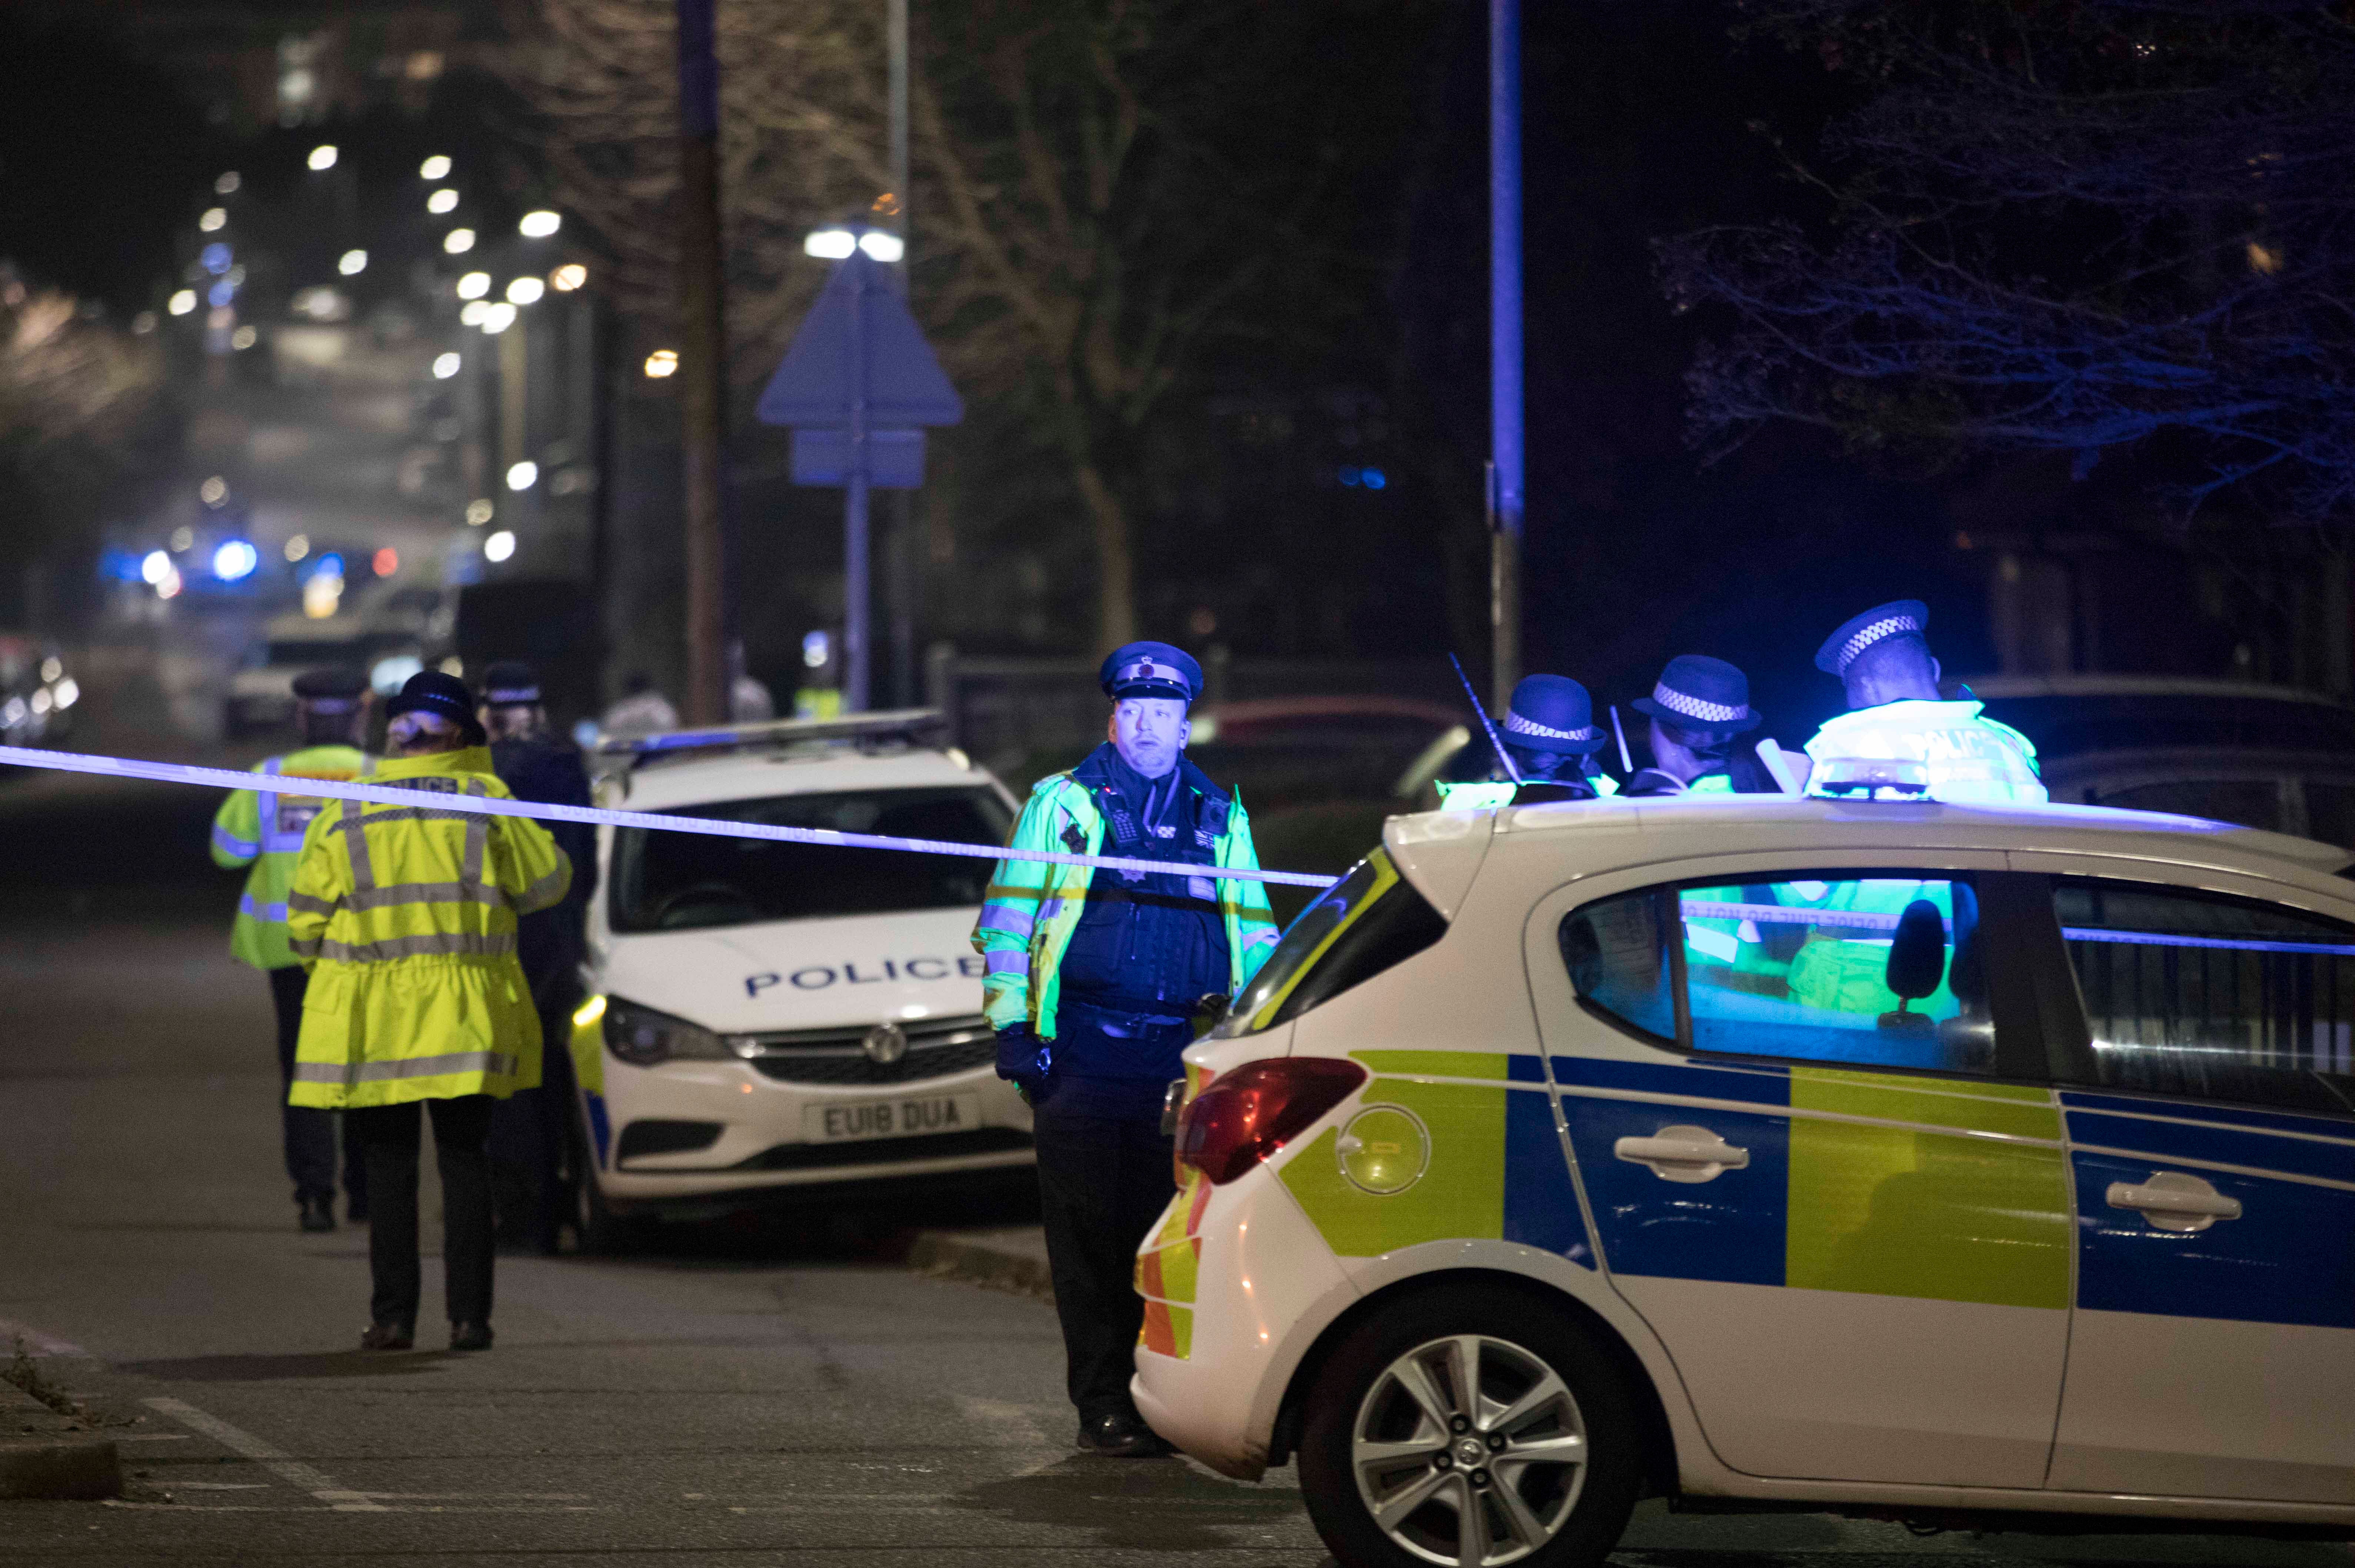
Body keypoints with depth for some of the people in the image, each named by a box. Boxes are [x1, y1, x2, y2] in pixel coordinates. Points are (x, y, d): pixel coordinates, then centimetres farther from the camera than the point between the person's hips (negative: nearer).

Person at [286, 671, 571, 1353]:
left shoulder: (344, 815, 0)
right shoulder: (487, 803, -2)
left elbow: (307, 922, 2)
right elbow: (546, 883, 9)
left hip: (371, 1018, 0)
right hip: (465, 1016, 0)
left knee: (389, 1169, 6)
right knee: (465, 1165, 6)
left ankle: (393, 1316, 2)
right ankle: (469, 1315, 1)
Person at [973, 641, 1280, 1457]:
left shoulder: (1220, 820, 18)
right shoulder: (1063, 806, 9)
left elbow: (1255, 936, 22)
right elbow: (1007, 923, 7)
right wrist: (1009, 1026, -3)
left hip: (1185, 1055, 2)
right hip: (1083, 1055, -2)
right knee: (1092, 1237, -3)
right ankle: (1106, 1406, 0)